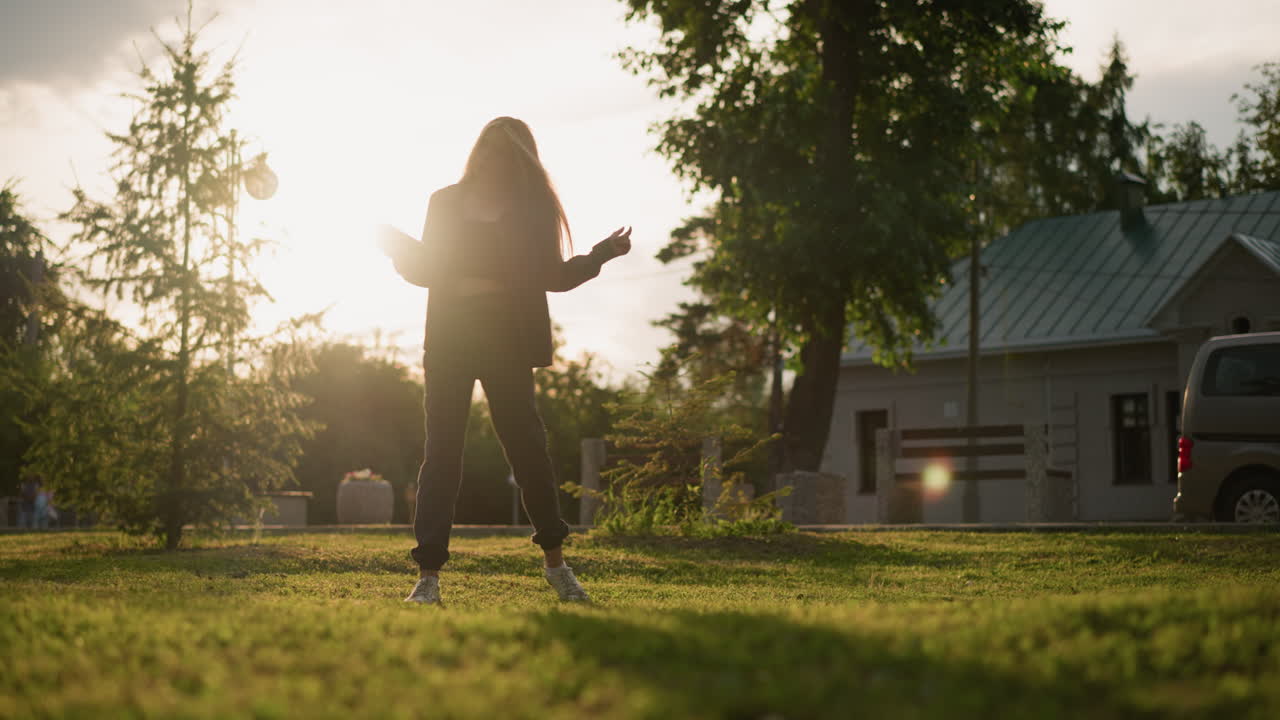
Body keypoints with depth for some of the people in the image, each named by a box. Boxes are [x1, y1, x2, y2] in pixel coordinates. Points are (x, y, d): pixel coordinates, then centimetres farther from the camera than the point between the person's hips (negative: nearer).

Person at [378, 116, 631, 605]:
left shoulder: (533, 208, 9)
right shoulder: (446, 203, 12)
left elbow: (552, 275, 7)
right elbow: (427, 270, 13)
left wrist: (599, 256, -6)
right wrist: (399, 248, -5)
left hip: (507, 340, -1)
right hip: (448, 339, 1)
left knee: (525, 443, -2)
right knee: (442, 449, -5)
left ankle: (555, 562, 15)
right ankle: (428, 575, -6)